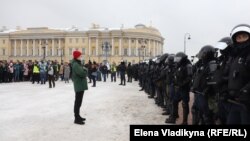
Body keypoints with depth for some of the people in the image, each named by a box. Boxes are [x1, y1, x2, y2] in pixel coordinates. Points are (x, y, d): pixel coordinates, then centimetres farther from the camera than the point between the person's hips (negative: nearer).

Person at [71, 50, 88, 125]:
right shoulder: (75, 64, -17)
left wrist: (84, 70, -5)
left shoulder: (78, 64, 16)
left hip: (80, 85, 11)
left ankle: (77, 116, 27)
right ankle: (77, 119, -2)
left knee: (78, 101, 17)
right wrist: (85, 70, -7)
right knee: (78, 101, -7)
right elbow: (82, 73, -27)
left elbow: (83, 72, 16)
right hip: (79, 85, -11)